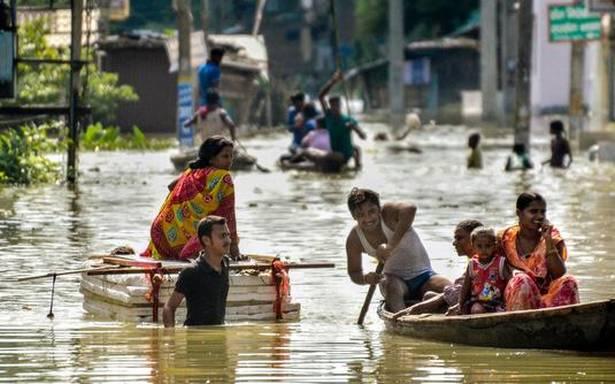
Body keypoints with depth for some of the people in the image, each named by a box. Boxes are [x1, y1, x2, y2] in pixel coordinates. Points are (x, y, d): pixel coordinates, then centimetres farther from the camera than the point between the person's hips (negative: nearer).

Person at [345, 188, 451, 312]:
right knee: (391, 286, -34)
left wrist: (391, 246, -46)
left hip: (422, 275, -1)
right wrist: (366, 279, -23)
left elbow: (410, 209, -43)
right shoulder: (354, 239, -7)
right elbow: (354, 273, 3)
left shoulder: (388, 213, -19)